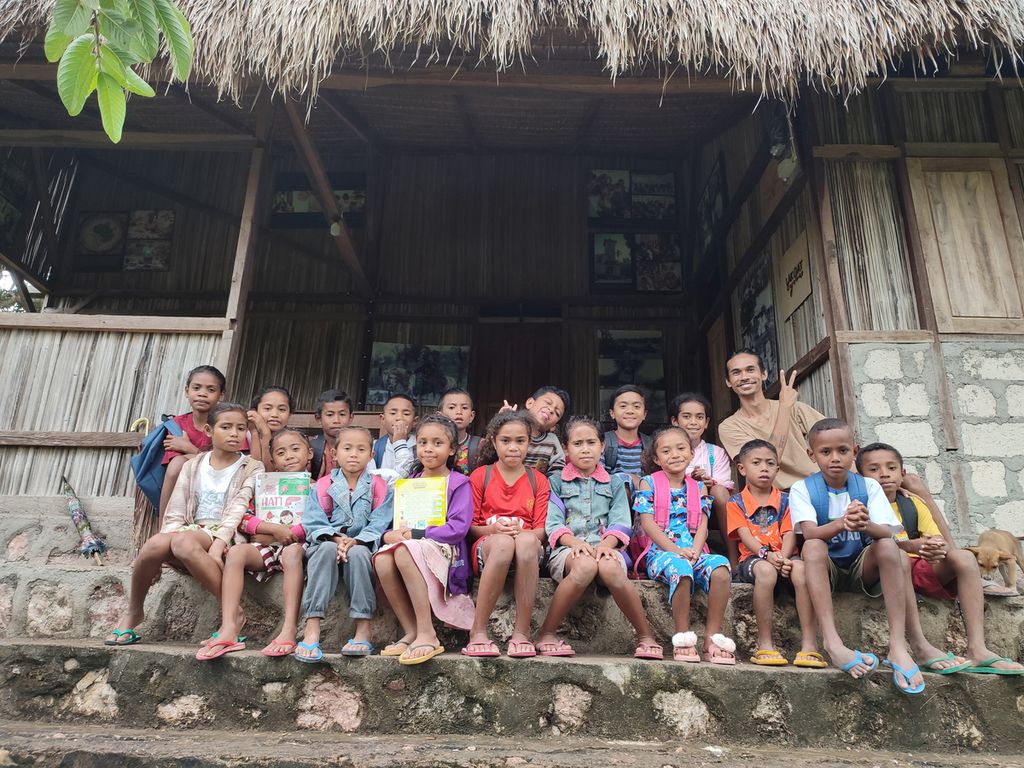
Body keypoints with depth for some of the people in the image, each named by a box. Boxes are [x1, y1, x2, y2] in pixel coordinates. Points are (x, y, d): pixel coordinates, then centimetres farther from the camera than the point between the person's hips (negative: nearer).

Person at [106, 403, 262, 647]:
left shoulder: (252, 468, 6)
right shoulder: (192, 466, 16)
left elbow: (238, 510, -9)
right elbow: (175, 513, 8)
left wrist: (217, 545, -24)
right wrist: (158, 557, -7)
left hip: (224, 536, -3)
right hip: (191, 530, 4)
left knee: (183, 541, -36)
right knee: (155, 543, -30)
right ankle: (133, 612, -4)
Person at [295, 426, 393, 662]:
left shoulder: (379, 487, 7)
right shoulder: (323, 486, 10)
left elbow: (379, 523, -5)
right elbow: (314, 522, -2)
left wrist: (355, 541, -21)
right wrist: (336, 539, -20)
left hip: (361, 544, -1)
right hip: (329, 543, 1)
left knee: (358, 553, -34)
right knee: (326, 549, -33)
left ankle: (363, 631, -32)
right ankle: (312, 629, -38)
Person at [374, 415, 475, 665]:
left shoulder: (458, 483, 1)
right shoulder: (409, 482, 18)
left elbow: (458, 528, -12)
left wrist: (415, 534, -15)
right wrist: (389, 534, -11)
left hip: (444, 550, -5)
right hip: (408, 543, 5)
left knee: (404, 551, -35)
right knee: (382, 560, -28)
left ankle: (427, 635, -30)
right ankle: (411, 632, -17)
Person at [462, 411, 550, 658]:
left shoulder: (538, 480, 13)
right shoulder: (480, 476, 10)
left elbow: (541, 530, 6)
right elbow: (470, 526, 7)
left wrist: (521, 531, -16)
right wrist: (494, 529, -14)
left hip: (527, 550, 1)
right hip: (485, 547, -1)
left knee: (527, 540, -38)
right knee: (503, 543, -39)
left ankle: (522, 632, -30)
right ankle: (478, 630, -28)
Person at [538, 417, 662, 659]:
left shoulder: (614, 482, 20)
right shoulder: (556, 482, 15)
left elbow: (620, 523, 7)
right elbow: (553, 523, 2)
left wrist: (605, 544, -14)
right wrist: (575, 542, -18)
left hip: (606, 547, 1)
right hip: (568, 549, -1)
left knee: (610, 568, -36)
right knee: (585, 565, -38)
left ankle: (646, 636, -19)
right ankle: (546, 633, -23)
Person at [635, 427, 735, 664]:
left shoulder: (698, 488, 18)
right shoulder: (649, 483, 7)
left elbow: (702, 525, 9)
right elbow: (647, 523, -3)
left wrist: (694, 551, -12)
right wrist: (675, 550, -14)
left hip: (694, 553, 4)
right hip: (660, 552, -3)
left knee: (720, 567, -29)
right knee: (680, 568, -37)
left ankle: (712, 636, -17)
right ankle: (683, 638, -21)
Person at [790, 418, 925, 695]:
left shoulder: (868, 486, -2)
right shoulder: (802, 489, -8)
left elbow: (888, 533, -16)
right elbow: (810, 533, -24)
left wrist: (866, 525, -41)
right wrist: (842, 523, -46)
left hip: (862, 568, 2)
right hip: (825, 569, -2)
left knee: (889, 546, -27)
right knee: (813, 547, -33)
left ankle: (898, 645, -32)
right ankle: (833, 643, -41)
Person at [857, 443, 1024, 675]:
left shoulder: (913, 503, 16)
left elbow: (938, 541, 8)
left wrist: (937, 549, -18)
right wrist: (912, 545, -30)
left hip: (918, 569, 5)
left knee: (964, 557, -19)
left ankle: (977, 648, -28)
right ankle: (920, 647, -37)